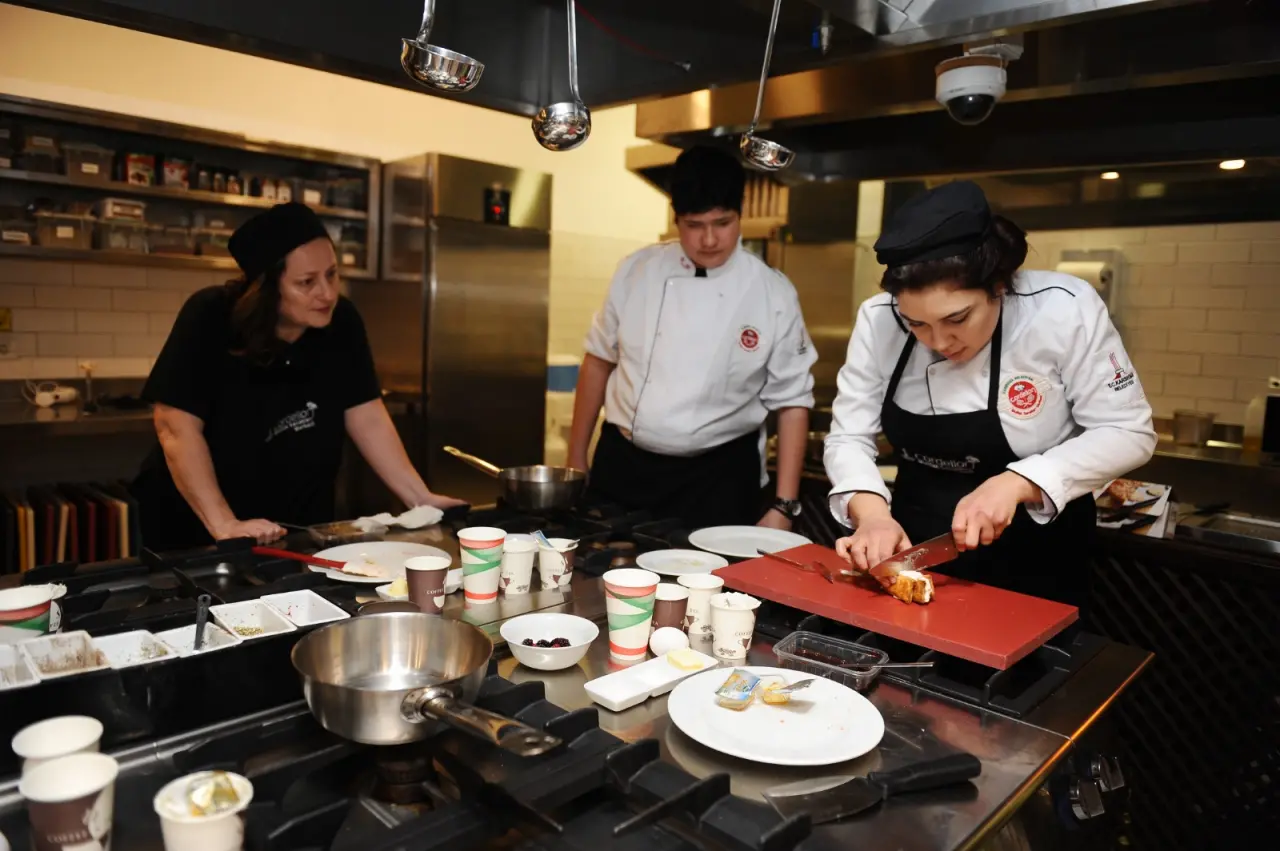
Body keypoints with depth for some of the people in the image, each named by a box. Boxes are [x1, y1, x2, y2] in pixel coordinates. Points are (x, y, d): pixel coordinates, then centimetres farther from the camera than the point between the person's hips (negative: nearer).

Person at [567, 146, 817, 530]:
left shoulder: (773, 293, -9)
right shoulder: (637, 270, -2)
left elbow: (792, 402, -4)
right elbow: (599, 361, 7)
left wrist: (783, 506, -8)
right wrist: (576, 459, 9)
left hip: (718, 477, -2)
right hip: (622, 466, 2)